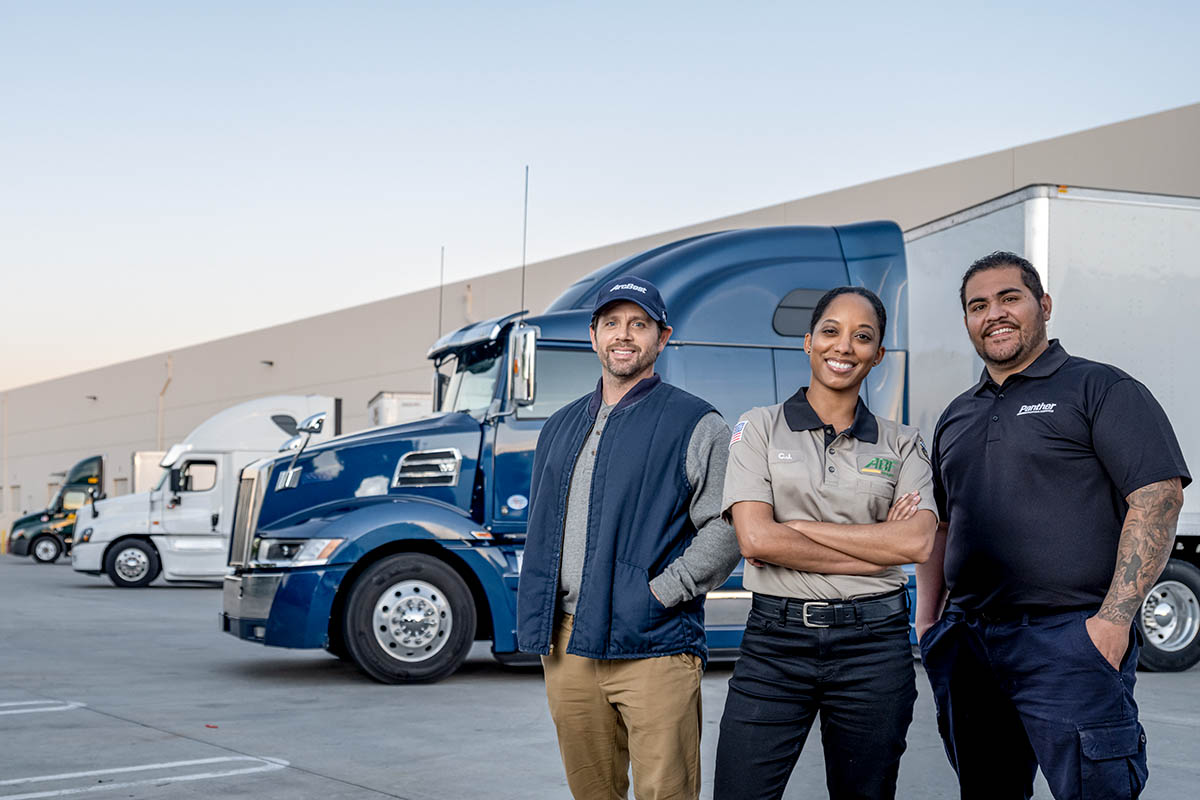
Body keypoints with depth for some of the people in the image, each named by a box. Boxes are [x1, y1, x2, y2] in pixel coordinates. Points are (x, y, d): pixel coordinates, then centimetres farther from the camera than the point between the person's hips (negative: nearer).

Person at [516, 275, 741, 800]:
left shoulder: (695, 425, 0)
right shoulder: (561, 427, 19)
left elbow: (726, 529, -8)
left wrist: (661, 592, -14)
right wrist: (538, 620, 13)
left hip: (652, 647, -5)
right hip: (567, 647, 5)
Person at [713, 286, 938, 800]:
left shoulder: (902, 444, 9)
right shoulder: (760, 427, 5)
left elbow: (918, 543, -7)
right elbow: (755, 539, -9)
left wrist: (798, 527, -9)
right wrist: (876, 548, -8)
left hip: (874, 643, 2)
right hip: (775, 639, -1)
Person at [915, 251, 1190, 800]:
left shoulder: (1099, 389, -1)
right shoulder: (955, 418, 19)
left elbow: (1158, 496, -10)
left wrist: (1116, 616, -18)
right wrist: (927, 620, 13)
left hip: (1068, 638, -6)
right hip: (968, 646, 6)